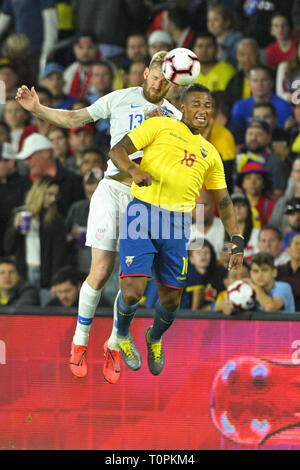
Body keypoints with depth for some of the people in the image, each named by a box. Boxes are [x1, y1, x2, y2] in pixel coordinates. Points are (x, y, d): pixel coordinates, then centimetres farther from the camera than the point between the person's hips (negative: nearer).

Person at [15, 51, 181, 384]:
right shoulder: (120, 99, 5)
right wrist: (36, 108, -2)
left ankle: (114, 345, 16)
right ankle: (80, 341, 8)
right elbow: (74, 119, 11)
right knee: (100, 272, -11)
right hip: (111, 190, -2)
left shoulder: (175, 118, 9)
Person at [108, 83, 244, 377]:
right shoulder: (160, 126, 8)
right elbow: (118, 150, 1)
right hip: (142, 215, -4)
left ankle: (155, 339, 39)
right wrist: (133, 170, -21)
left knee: (171, 300, 5)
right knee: (133, 292, -15)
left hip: (178, 223, 4)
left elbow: (223, 201, 25)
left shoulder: (210, 154, 22)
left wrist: (236, 240, 13)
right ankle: (122, 336, 18)